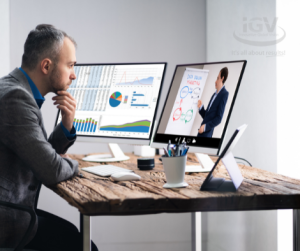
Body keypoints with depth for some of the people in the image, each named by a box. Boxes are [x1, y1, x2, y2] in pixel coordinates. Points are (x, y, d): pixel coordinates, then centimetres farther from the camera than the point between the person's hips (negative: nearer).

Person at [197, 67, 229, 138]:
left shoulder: (224, 94, -6)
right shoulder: (214, 94, 19)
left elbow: (219, 118, -12)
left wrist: (205, 126, -18)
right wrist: (201, 107, 5)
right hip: (201, 132, 8)